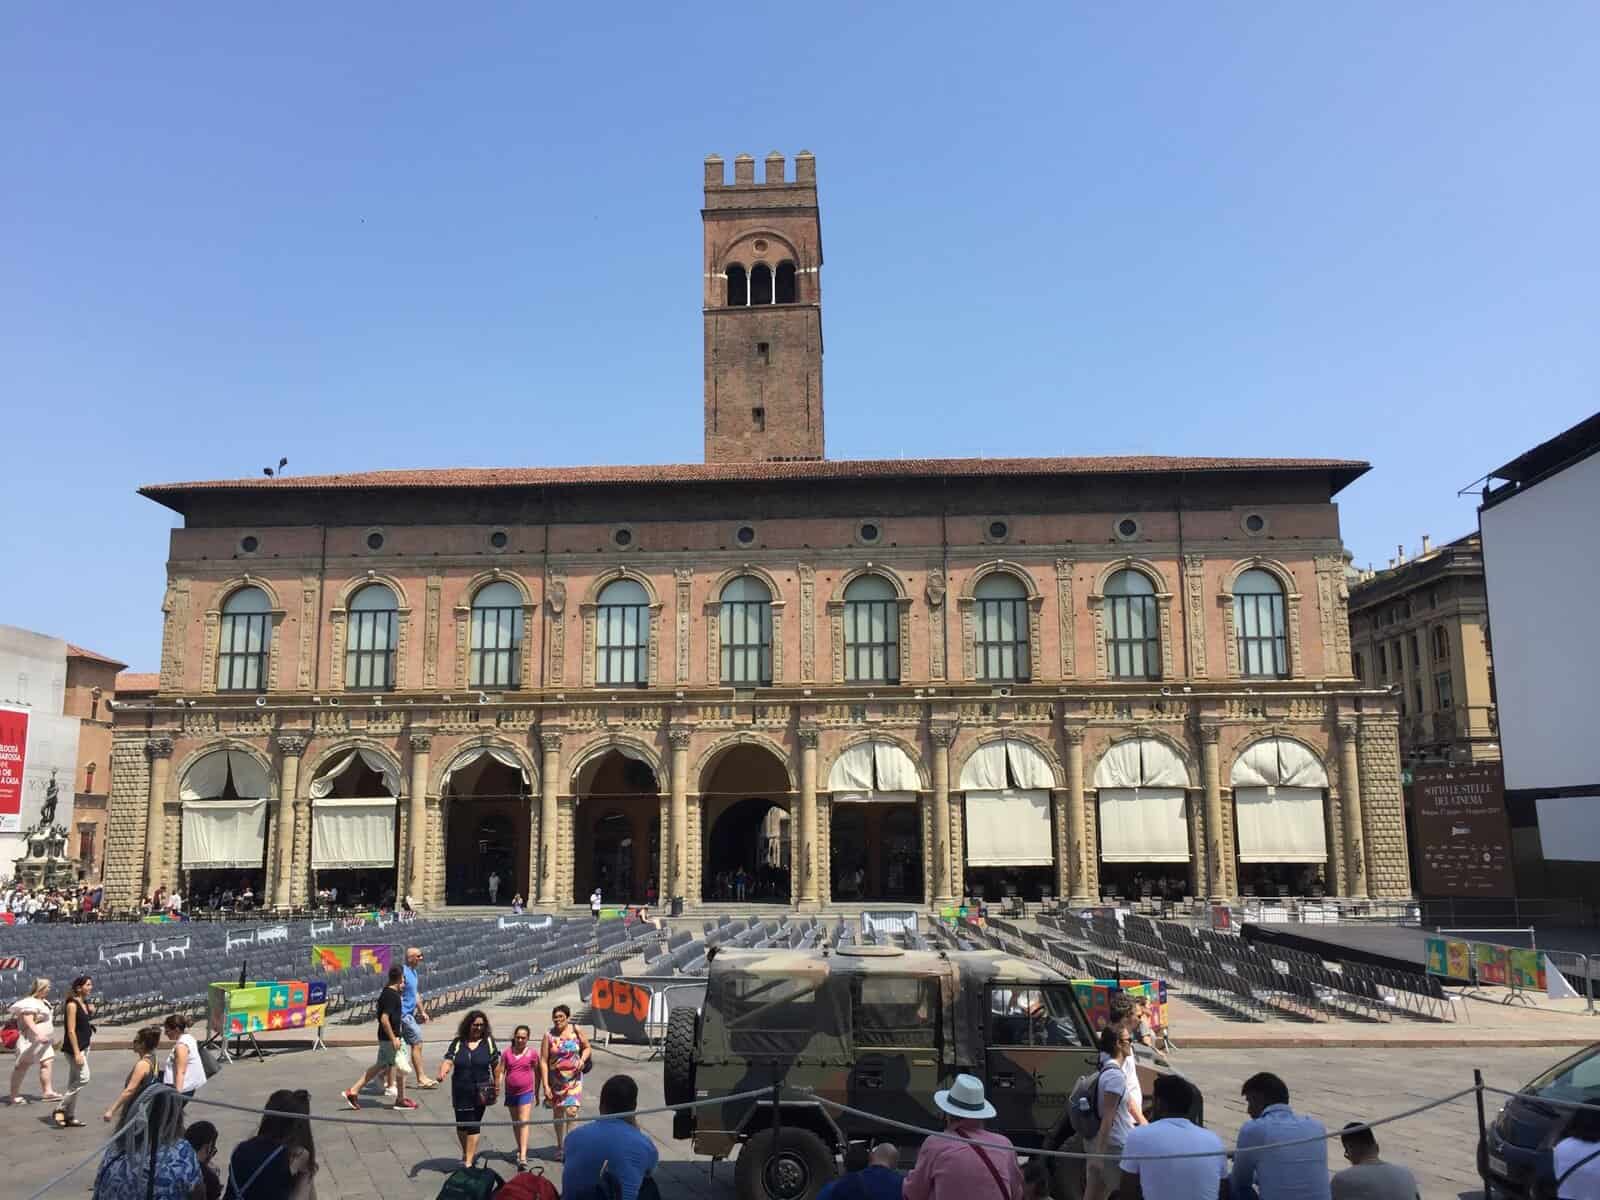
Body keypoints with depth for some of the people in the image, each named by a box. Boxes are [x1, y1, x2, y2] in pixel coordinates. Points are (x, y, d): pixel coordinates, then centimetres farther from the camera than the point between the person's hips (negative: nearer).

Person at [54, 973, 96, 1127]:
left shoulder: (85, 1004, 11)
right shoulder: (72, 1005, -14)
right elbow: (71, 1031, -19)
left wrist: (91, 1013, 6)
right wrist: (76, 1052, -22)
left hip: (84, 1046, 9)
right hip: (74, 1047, -9)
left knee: (74, 1082, 11)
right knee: (83, 1078, -14)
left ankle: (70, 1117, 16)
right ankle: (60, 1110, -5)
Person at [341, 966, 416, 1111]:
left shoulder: (387, 992, 8)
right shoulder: (391, 996, -22)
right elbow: (384, 1018, -27)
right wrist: (394, 1039, -24)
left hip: (386, 1037, 10)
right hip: (390, 1037, -10)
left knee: (381, 1066, 17)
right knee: (402, 1067, 3)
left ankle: (353, 1092, 18)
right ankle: (401, 1100, 15)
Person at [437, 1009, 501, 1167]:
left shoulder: (488, 1042, -1)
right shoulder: (458, 1043, 1)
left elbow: (496, 1065, 4)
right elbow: (448, 1061, -9)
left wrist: (497, 1085, 7)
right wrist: (442, 1072, -29)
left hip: (480, 1092, -2)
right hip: (461, 1092, 2)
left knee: (474, 1125, -2)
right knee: (461, 1124, 11)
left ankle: (468, 1161, 6)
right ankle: (467, 1152, 37)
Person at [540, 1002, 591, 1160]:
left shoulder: (576, 1031, -4)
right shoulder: (549, 1036, -7)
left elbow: (587, 1047, 10)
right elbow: (543, 1062, -8)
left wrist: (582, 1059, -11)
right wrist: (545, 1085, -13)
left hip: (574, 1078, -1)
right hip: (556, 1080, 1)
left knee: (571, 1111, -15)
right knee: (557, 1113, 12)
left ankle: (568, 1143, -3)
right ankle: (560, 1146, 28)